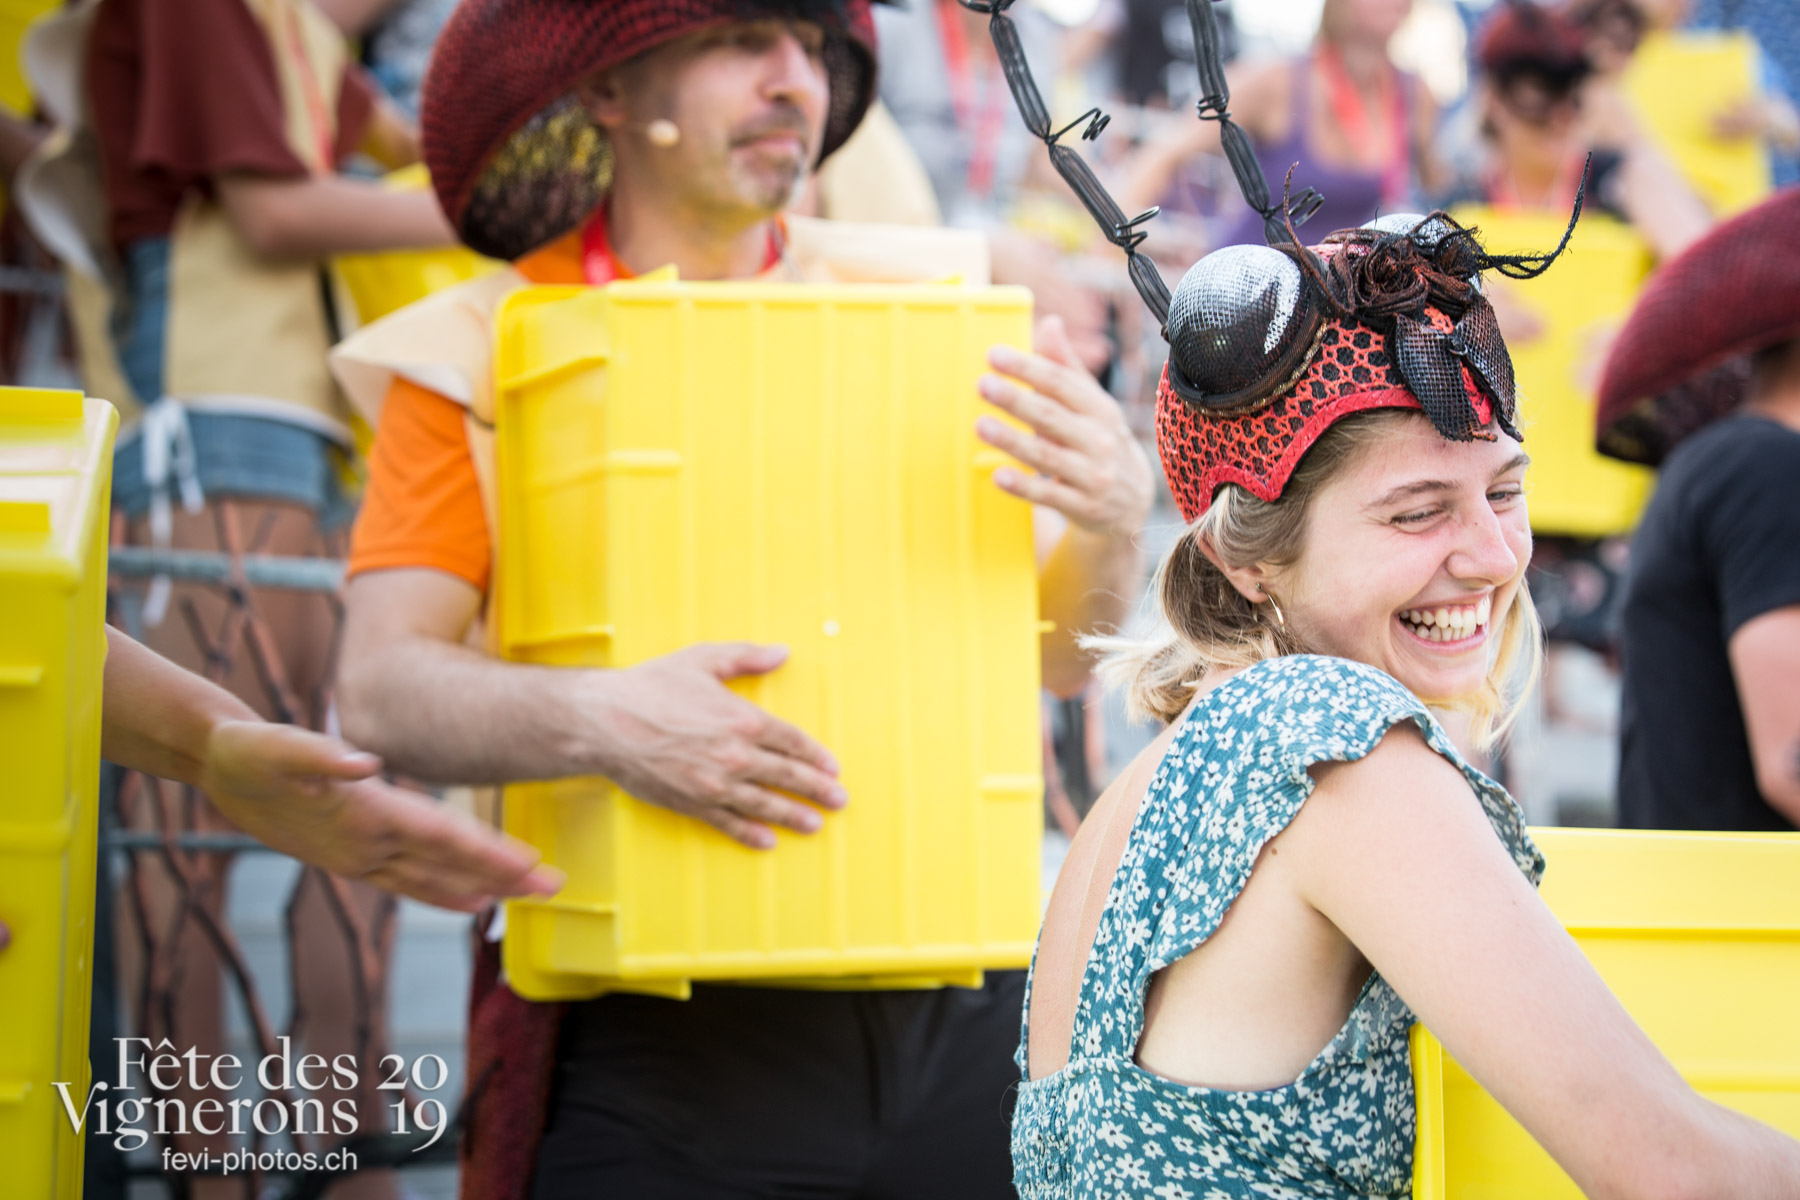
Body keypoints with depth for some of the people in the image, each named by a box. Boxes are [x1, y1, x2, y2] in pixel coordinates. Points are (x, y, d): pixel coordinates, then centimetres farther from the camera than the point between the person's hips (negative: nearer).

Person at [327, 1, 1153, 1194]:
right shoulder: (484, 350, -1)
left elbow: (1052, 658, 7)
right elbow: (382, 690, -10)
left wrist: (1112, 522, -15)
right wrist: (595, 720, -28)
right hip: (656, 1037, -3)